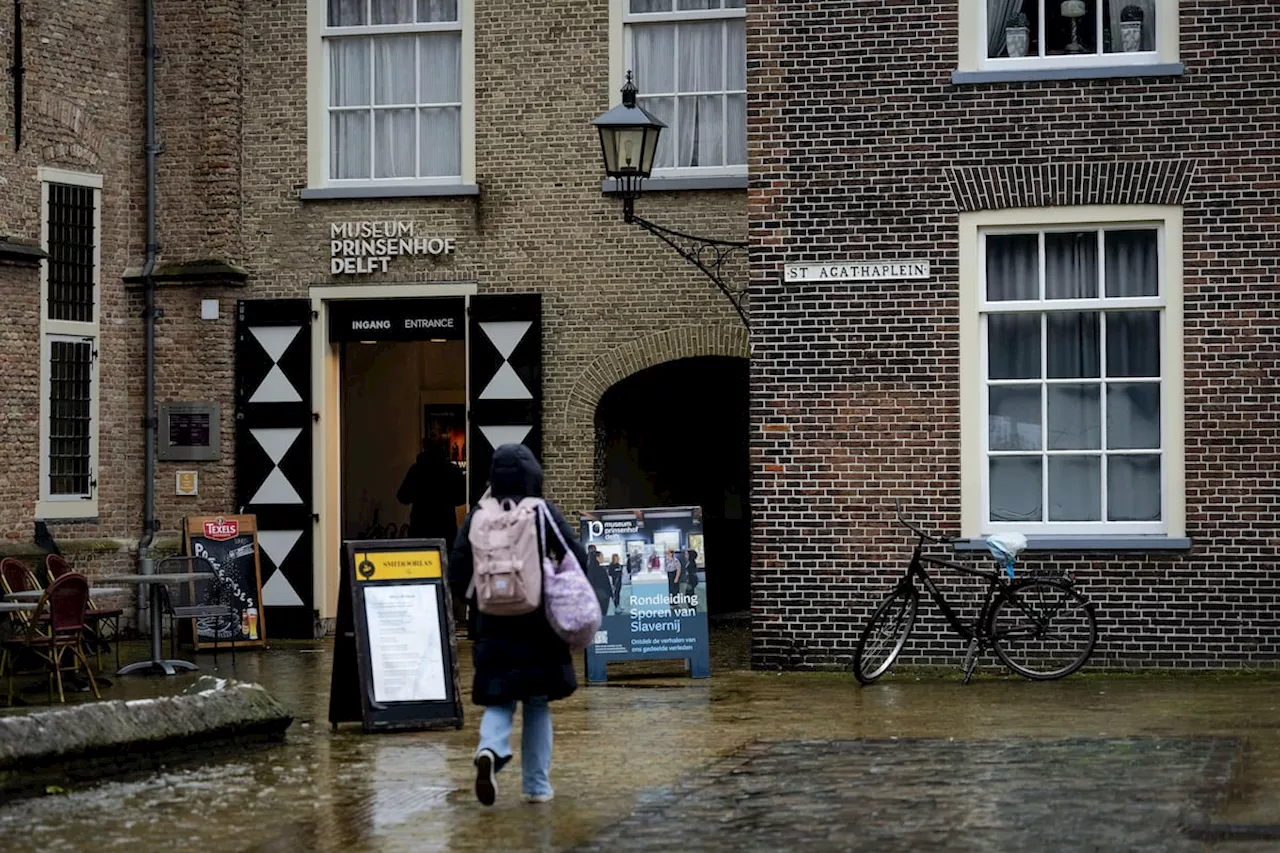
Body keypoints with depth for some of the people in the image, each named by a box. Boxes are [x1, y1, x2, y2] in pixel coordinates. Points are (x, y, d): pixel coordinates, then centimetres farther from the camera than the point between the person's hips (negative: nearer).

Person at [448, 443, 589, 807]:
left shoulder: (478, 516, -2)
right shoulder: (544, 512, -6)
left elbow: (457, 576, -2)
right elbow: (577, 559, -11)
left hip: (495, 626, 1)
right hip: (539, 625, -1)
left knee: (499, 702, 9)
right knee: (537, 704, 13)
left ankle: (490, 749, -22)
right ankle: (538, 786, 14)